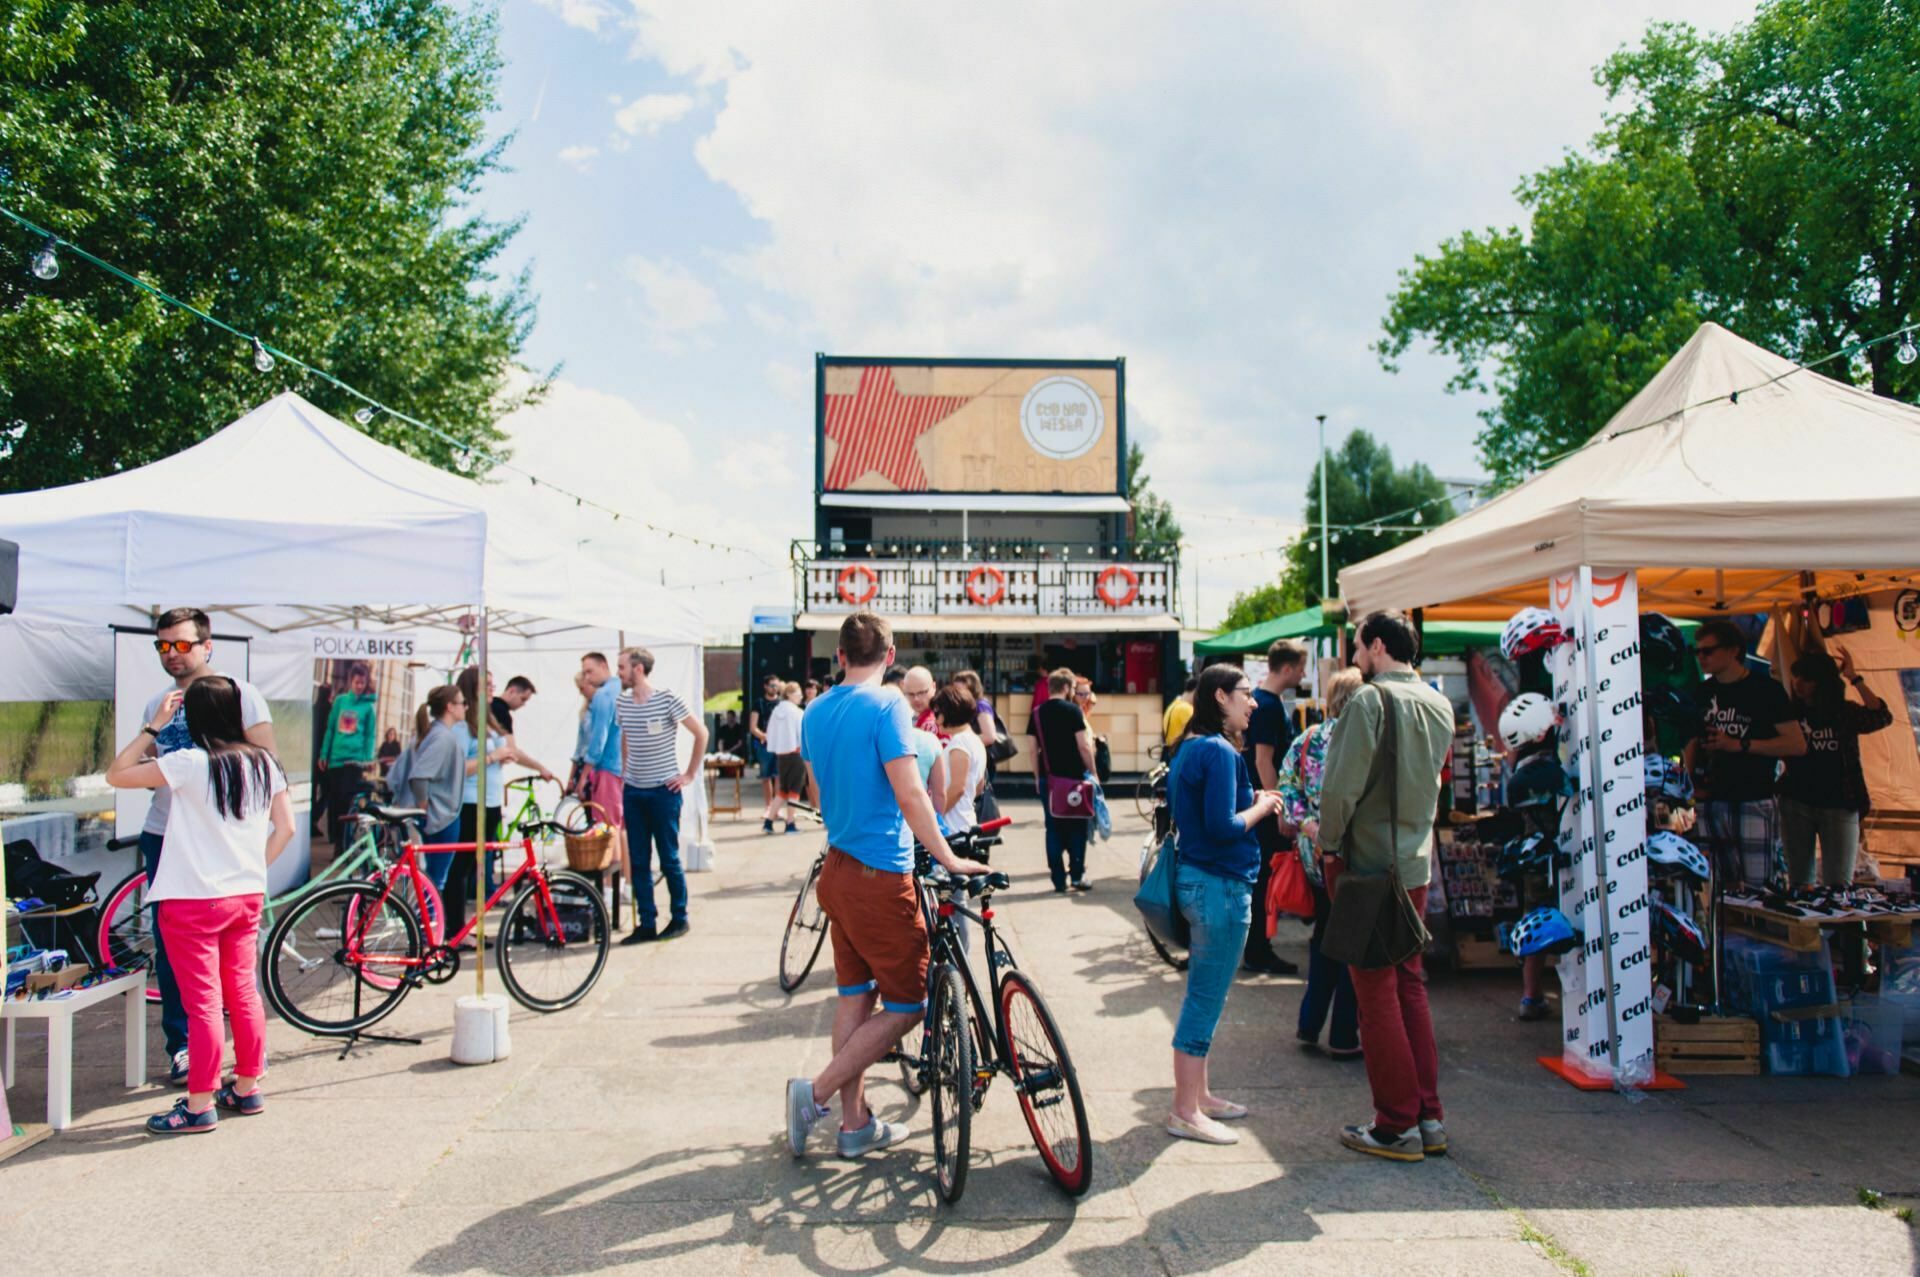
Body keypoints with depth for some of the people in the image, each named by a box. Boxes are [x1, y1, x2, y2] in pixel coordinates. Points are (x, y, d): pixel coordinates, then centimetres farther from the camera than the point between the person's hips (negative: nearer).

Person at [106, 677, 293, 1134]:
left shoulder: (189, 763, -15)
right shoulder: (264, 762, 3)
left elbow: (116, 775, -8)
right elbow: (285, 828, 6)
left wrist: (154, 726, -4)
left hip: (192, 902, -6)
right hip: (247, 896, 6)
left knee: (202, 1003, 0)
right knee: (244, 994, 14)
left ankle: (200, 1105, 9)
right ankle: (247, 1088, 25)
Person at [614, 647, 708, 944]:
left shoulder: (667, 700, -11)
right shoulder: (621, 703, 5)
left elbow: (701, 732, -6)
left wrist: (690, 774, -6)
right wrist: (623, 770, 13)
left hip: (663, 790, -5)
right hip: (633, 791, 5)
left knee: (669, 858, 2)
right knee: (638, 861, 6)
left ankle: (679, 918, 17)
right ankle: (647, 924, 14)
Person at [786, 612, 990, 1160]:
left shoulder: (814, 712, 9)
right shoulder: (886, 706, -15)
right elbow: (910, 795, -20)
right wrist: (949, 860, -14)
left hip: (837, 867, 8)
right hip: (881, 875, -8)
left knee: (855, 996, 14)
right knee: (906, 1004, 3)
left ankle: (856, 1124, 20)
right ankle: (816, 1093, 0)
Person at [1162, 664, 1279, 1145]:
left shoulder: (1191, 748, 13)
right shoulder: (1219, 752, -18)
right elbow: (1223, 827, -23)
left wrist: (1253, 801, 10)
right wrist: (1262, 807, -7)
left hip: (1196, 879, 10)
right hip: (1220, 887, -10)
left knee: (1203, 996, 18)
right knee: (1206, 1000, -2)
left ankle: (1198, 1094, 30)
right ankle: (1186, 1113, 7)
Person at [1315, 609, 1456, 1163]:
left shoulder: (1369, 700, -15)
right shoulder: (1441, 707, 10)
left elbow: (1341, 786, -21)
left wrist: (1329, 842, -4)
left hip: (1368, 865, -7)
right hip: (1417, 862, 7)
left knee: (1376, 994, 1)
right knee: (1410, 985, 15)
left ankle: (1397, 1127, 8)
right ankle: (1428, 1117, 21)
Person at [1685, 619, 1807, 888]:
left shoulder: (1765, 689, -3)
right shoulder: (1703, 692, 13)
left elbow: (1797, 744, -9)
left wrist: (1739, 744, -15)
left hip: (1754, 802, -5)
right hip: (1710, 800, 5)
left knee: (1756, 885, -8)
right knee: (1721, 886, 11)